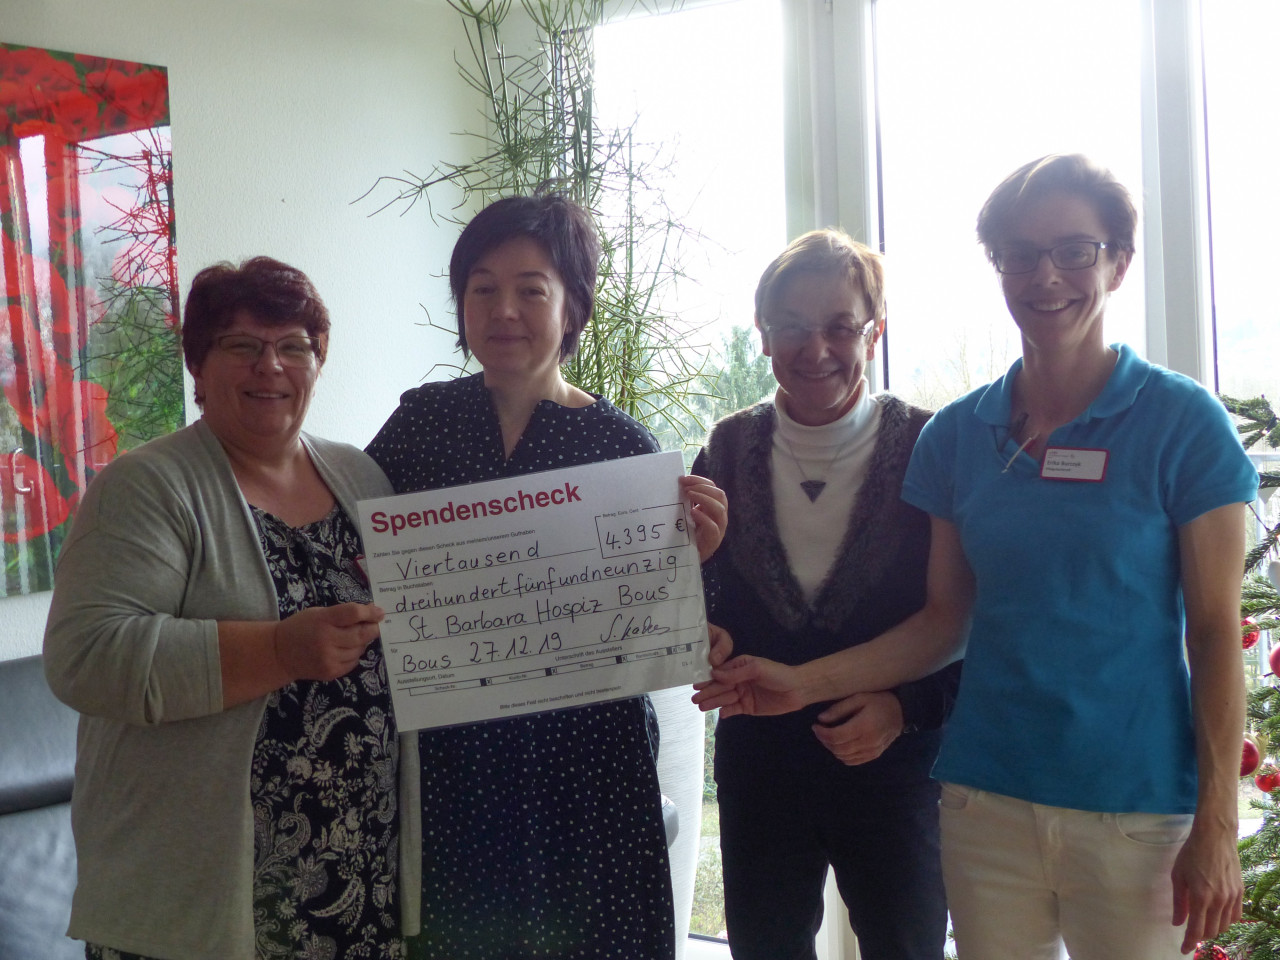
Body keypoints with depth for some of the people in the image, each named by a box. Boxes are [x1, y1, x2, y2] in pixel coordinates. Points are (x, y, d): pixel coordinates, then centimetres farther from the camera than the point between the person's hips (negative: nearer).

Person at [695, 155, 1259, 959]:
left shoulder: (1182, 423, -5)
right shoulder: (958, 434, 5)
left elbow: (1215, 633, -6)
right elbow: (945, 620, 9)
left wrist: (1216, 828, -9)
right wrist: (808, 682, -2)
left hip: (1133, 806, -3)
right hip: (986, 795, 3)